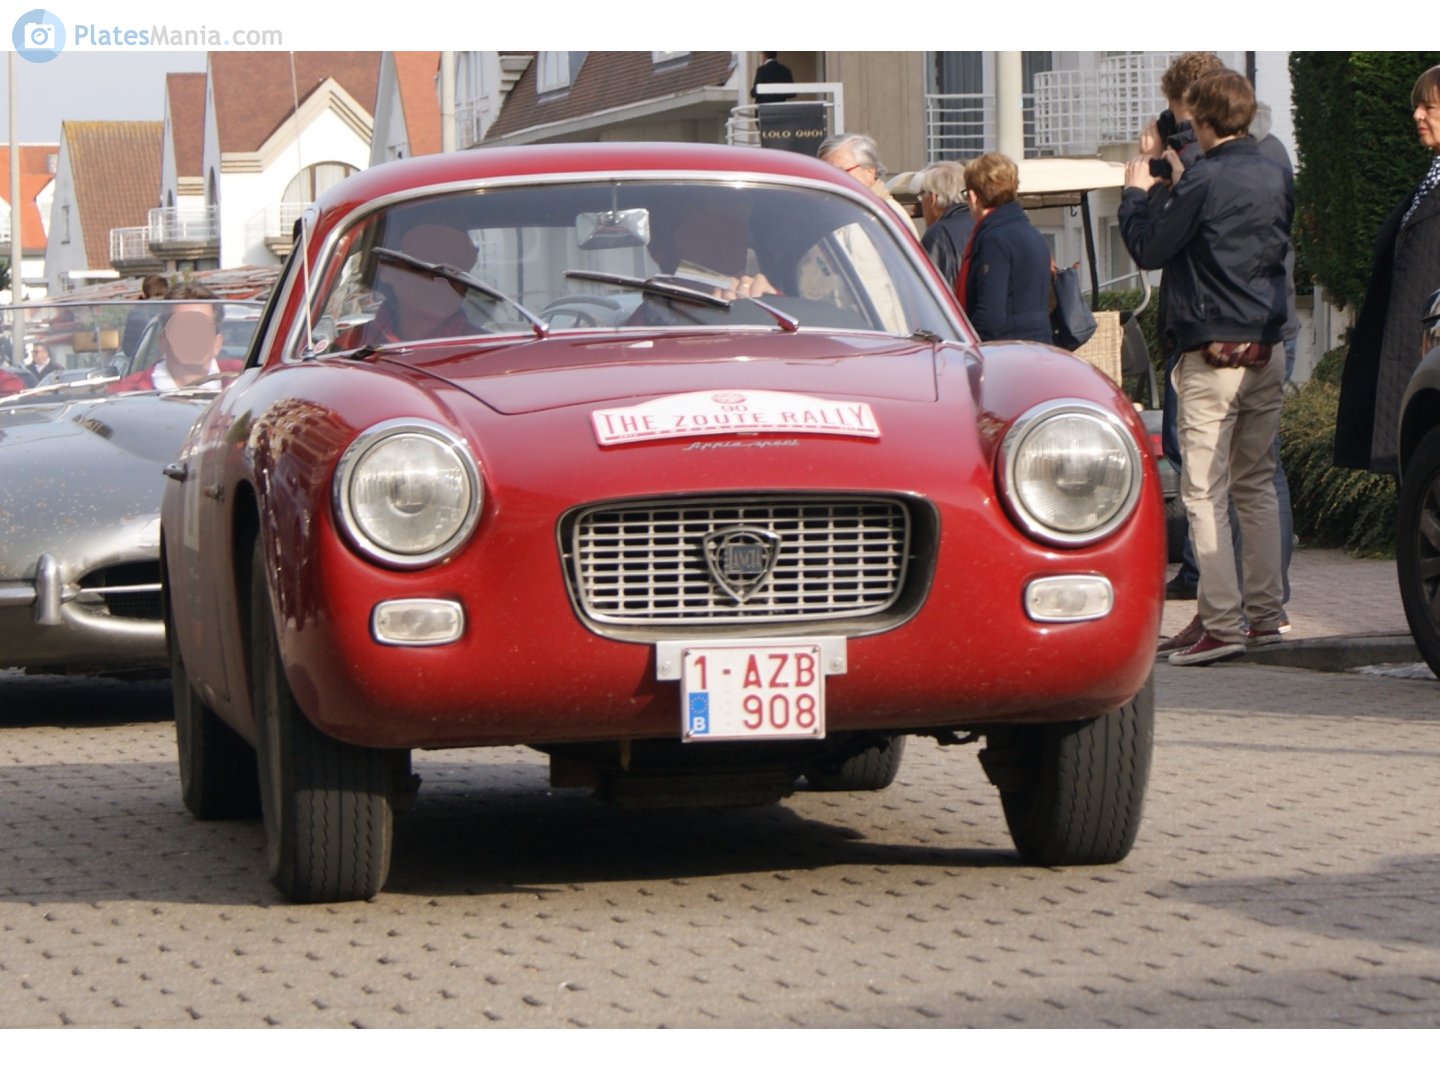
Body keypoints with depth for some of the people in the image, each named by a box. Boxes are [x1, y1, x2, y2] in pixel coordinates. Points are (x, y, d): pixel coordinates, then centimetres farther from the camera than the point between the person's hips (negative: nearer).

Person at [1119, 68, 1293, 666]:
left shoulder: (1206, 180, -14)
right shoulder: (1277, 178, 9)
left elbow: (1149, 249, -8)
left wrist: (1136, 192, 9)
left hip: (1212, 357, -7)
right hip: (1266, 353, 7)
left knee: (1205, 492, -6)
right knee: (1257, 487, 15)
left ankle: (1221, 622, -11)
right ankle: (1264, 613, 16)